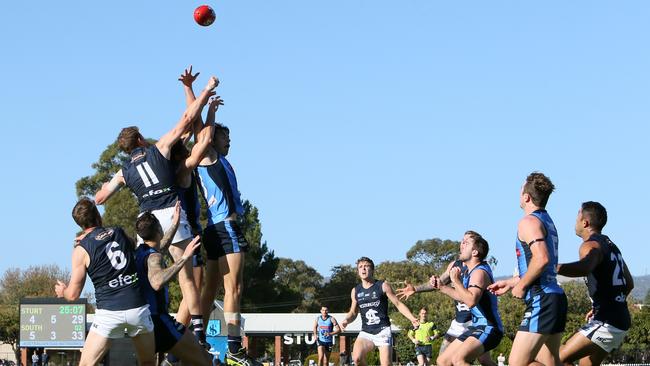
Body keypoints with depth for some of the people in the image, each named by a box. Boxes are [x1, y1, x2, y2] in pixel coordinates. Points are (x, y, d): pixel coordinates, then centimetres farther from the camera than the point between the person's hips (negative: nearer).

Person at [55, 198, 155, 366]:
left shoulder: (81, 249, -1)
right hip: (138, 307, 3)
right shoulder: (120, 233, 9)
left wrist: (62, 291, 27)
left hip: (109, 313, -3)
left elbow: (73, 295, 2)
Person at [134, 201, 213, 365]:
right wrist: (183, 258, -36)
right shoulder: (153, 256, -14)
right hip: (158, 320, -9)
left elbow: (161, 245, 37)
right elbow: (157, 282, -37)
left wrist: (175, 223, 40)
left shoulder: (138, 252, 14)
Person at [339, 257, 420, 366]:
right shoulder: (355, 291, 11)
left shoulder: (383, 286, 0)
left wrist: (412, 318, -13)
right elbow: (353, 313, 20)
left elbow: (398, 304, 1)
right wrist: (346, 320, -2)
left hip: (383, 331, -2)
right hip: (366, 333, 2)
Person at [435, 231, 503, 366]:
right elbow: (463, 296, 30)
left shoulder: (479, 273, -17)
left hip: (488, 329, -10)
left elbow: (471, 301, -34)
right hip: (476, 327, 10)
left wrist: (456, 281, -25)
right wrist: (440, 286, 22)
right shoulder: (470, 271, 13)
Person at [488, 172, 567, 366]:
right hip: (555, 297, 10)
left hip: (541, 300, -10)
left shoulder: (529, 221, -10)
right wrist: (510, 283, 33)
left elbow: (542, 259, -26)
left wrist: (521, 286, -13)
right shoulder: (547, 221, 20)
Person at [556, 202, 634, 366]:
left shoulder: (591, 245, -11)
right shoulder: (611, 246, 19)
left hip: (606, 323, -10)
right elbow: (629, 284, 28)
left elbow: (584, 268, -36)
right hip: (621, 320, 10)